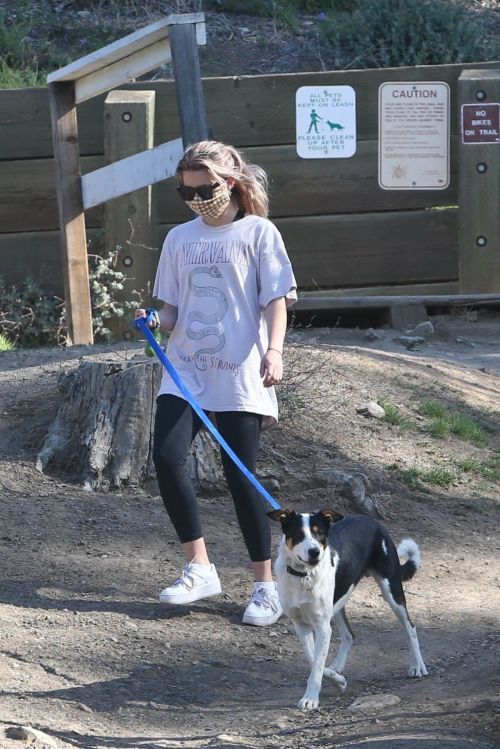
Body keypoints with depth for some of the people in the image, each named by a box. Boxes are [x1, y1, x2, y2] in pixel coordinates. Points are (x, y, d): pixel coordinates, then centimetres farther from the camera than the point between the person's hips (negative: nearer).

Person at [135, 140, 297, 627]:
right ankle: (199, 568, 1)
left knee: (240, 475, -4)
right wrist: (156, 322, -6)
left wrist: (273, 350, -18)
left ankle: (265, 586, 7)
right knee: (166, 457, -13)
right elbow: (173, 310, 16)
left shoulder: (258, 233, 1)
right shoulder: (179, 239, 13)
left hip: (240, 374, -4)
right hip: (185, 370, 4)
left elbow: (277, 300, -3)